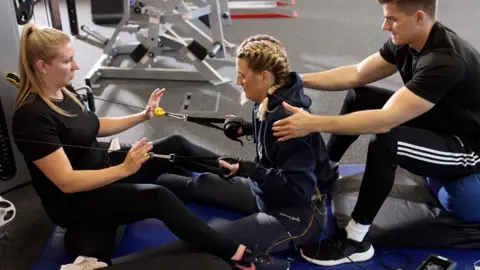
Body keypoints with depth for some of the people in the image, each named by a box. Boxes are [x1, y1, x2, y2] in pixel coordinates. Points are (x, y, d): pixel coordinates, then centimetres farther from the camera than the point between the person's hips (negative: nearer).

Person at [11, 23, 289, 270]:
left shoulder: (61, 94, 2)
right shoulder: (32, 116, -25)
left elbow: (95, 125, 16)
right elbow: (67, 182, -28)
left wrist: (144, 115, 9)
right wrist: (124, 169, -33)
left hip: (102, 171, 9)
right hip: (74, 201, -9)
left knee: (176, 145, -2)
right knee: (157, 197, -31)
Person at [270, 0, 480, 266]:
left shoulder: (446, 62, -34)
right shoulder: (405, 41, -8)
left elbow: (385, 120, -39)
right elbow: (356, 75, -2)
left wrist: (313, 123, -40)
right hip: (437, 120, 9)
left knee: (385, 142, -34)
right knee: (358, 97, 5)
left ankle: (355, 241, -18)